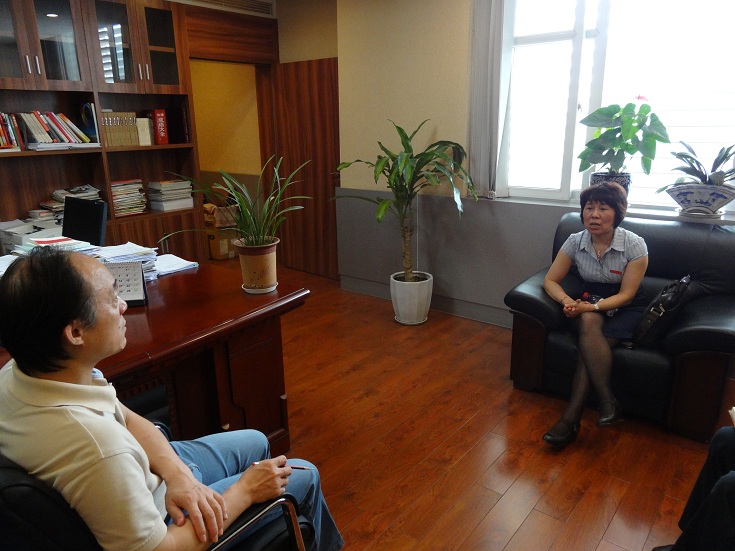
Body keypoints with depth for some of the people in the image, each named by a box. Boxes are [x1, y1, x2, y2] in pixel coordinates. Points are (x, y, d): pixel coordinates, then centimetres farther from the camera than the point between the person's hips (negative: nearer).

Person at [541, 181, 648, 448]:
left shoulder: (634, 245, -15)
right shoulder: (575, 241, -7)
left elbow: (626, 295, -15)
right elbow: (550, 280, -3)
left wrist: (591, 307, -30)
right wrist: (567, 301, -23)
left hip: (624, 310, -3)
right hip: (590, 306, 3)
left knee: (588, 341, -32)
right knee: (588, 323, -34)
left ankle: (571, 418, -28)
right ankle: (608, 403, -30)